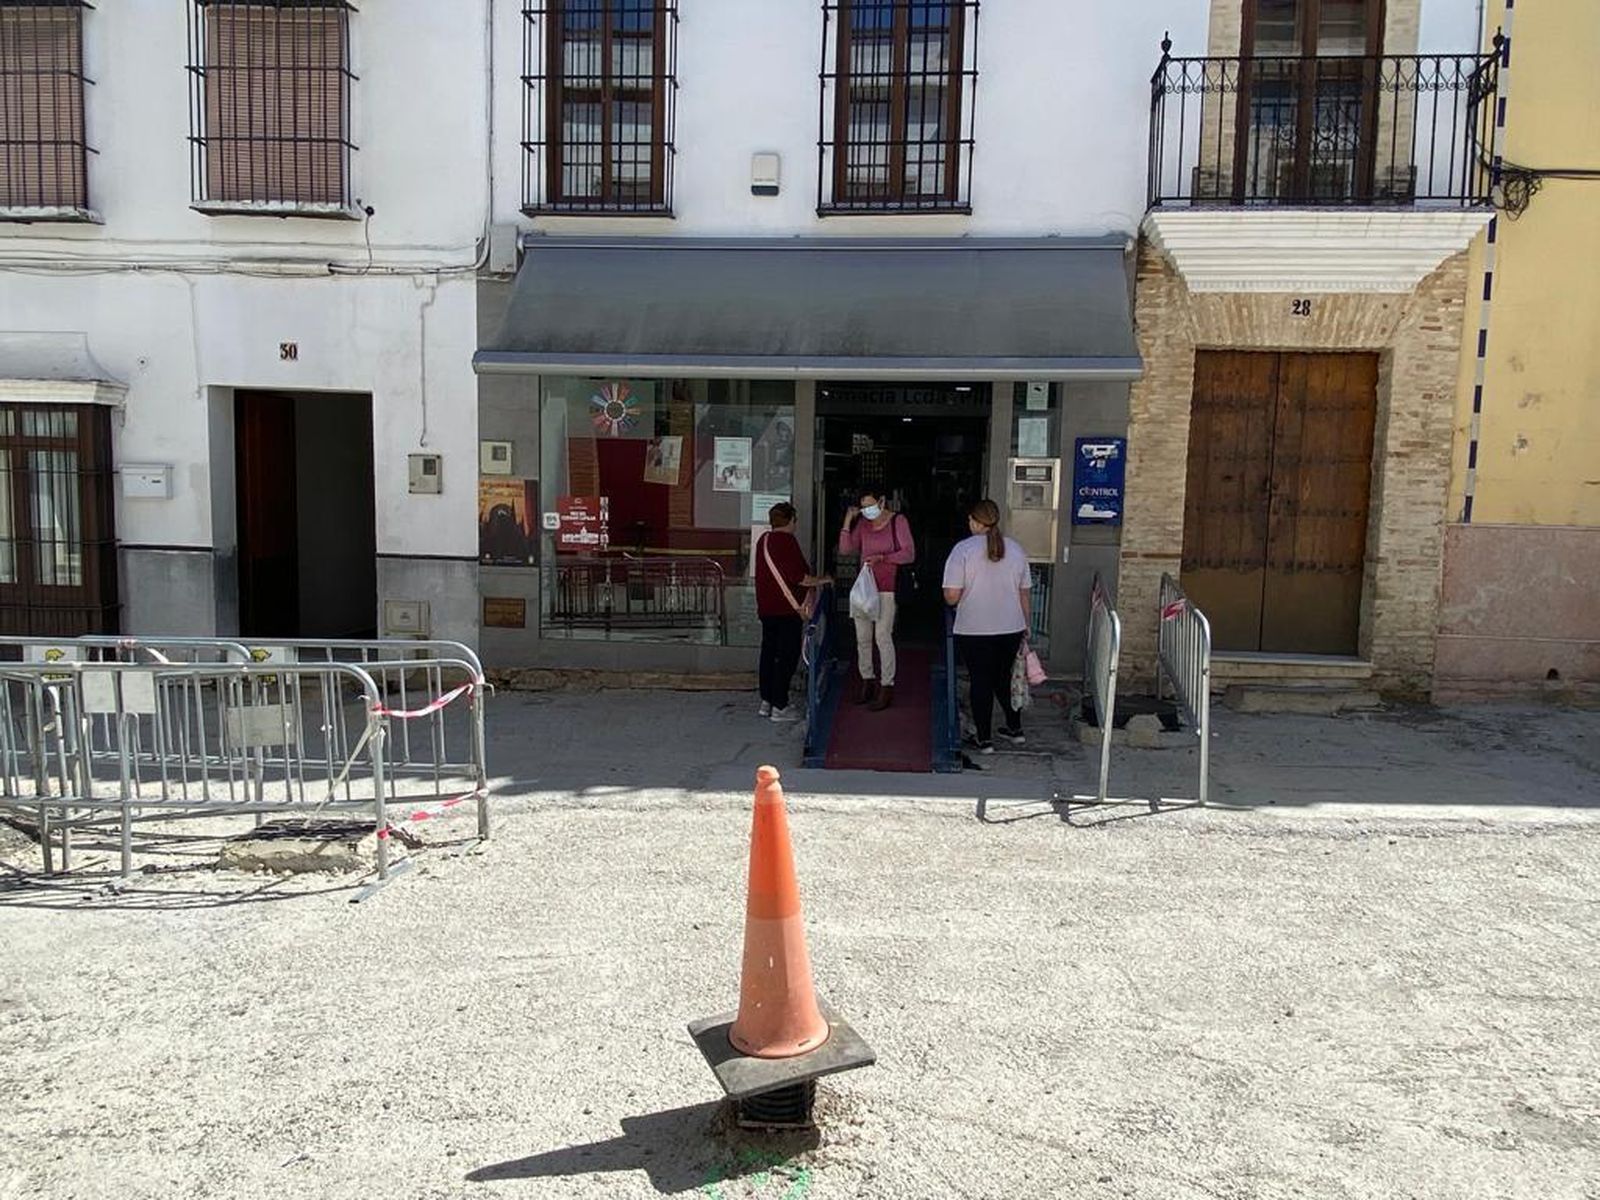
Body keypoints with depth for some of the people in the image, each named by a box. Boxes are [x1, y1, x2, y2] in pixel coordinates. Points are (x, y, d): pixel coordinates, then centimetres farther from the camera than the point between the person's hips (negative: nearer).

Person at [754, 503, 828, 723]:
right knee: (788, 656, -2)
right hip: (787, 609, -8)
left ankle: (766, 702, 19)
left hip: (766, 607, 8)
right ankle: (779, 707, -1)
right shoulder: (787, 541, -15)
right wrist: (819, 581, -2)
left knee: (769, 652, 14)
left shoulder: (763, 539, 10)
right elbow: (799, 576, -18)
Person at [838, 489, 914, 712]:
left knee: (882, 636, -8)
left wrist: (883, 557, -20)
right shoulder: (862, 523, 10)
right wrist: (848, 520, -1)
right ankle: (867, 680, 22)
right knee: (862, 637, 8)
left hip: (887, 587, -5)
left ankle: (887, 687, -1)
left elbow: (909, 554, -7)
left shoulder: (898, 521, -4)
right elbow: (845, 549, 5)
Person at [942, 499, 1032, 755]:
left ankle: (984, 740, 12)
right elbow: (1025, 594, 7)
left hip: (974, 631, -4)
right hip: (1011, 628, 4)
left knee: (981, 682, 6)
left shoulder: (963, 549, -12)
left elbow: (951, 596, -15)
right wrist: (1026, 626, 18)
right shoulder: (1015, 549, 2)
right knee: (1003, 678, 21)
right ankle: (1015, 729, 29)